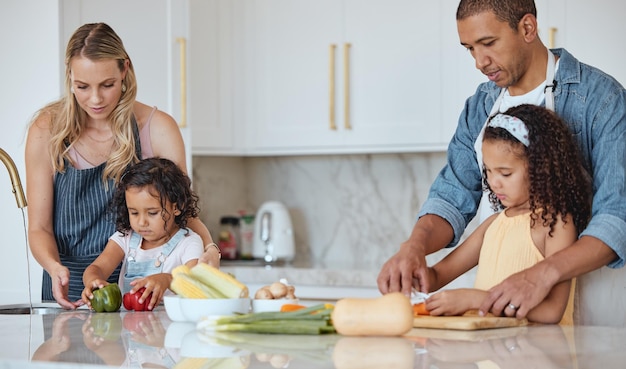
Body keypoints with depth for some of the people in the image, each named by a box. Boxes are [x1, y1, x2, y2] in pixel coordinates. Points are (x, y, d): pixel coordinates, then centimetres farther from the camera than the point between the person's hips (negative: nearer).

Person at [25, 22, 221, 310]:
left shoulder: (158, 129, -3)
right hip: (69, 290, 1)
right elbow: (39, 227, -1)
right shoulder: (47, 131, -3)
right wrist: (54, 267, -22)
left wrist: (209, 249, -22)